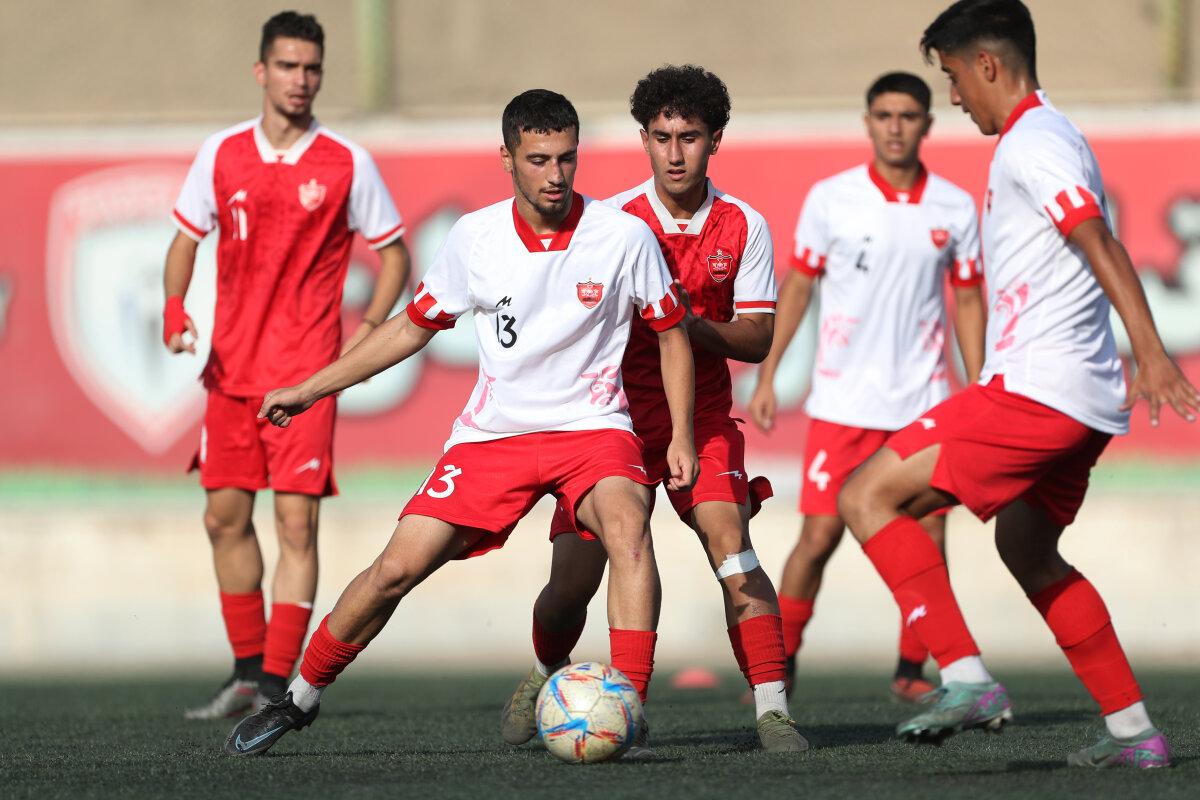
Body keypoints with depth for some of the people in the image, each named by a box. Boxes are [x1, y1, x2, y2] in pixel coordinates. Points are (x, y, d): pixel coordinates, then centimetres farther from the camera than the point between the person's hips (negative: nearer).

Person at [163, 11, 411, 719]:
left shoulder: (346, 164, -3)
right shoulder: (223, 154, 5)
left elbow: (395, 255, 5)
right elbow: (187, 239, 14)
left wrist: (366, 333, -8)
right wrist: (175, 308, -4)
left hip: (305, 373, -4)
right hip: (232, 367, 4)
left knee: (296, 522, -10)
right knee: (225, 518, 8)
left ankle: (277, 687, -10)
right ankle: (248, 671, 22)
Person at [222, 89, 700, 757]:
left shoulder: (625, 236, -10)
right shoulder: (475, 238, -4)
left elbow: (673, 334, 4)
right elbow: (413, 328, 11)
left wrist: (682, 438, -2)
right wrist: (310, 390, 10)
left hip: (591, 426, -2)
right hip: (494, 429, 2)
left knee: (628, 528, -34)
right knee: (397, 569, -7)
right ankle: (301, 697, 14)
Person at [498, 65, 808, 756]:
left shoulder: (744, 227, -3)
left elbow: (759, 338, -5)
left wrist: (696, 325, -23)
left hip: (702, 415, 0)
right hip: (613, 414, 0)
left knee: (730, 544, -24)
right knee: (573, 581, -2)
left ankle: (773, 710, -24)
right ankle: (545, 676, 31)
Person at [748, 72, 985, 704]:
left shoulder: (954, 209, 3)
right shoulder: (830, 199, -1)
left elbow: (969, 301, 10)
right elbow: (798, 285, 6)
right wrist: (767, 378, 3)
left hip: (923, 404, 1)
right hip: (841, 403, -1)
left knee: (929, 543, -5)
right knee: (818, 538, -5)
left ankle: (910, 672, 10)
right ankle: (779, 665, 11)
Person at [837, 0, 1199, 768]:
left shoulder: (1031, 144, -11)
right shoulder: (1051, 138, 20)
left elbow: (1101, 243, -23)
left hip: (1036, 388, -11)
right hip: (1087, 399, 11)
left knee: (869, 497, -10)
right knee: (1029, 553, 25)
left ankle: (967, 680, -18)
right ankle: (1134, 731, 24)